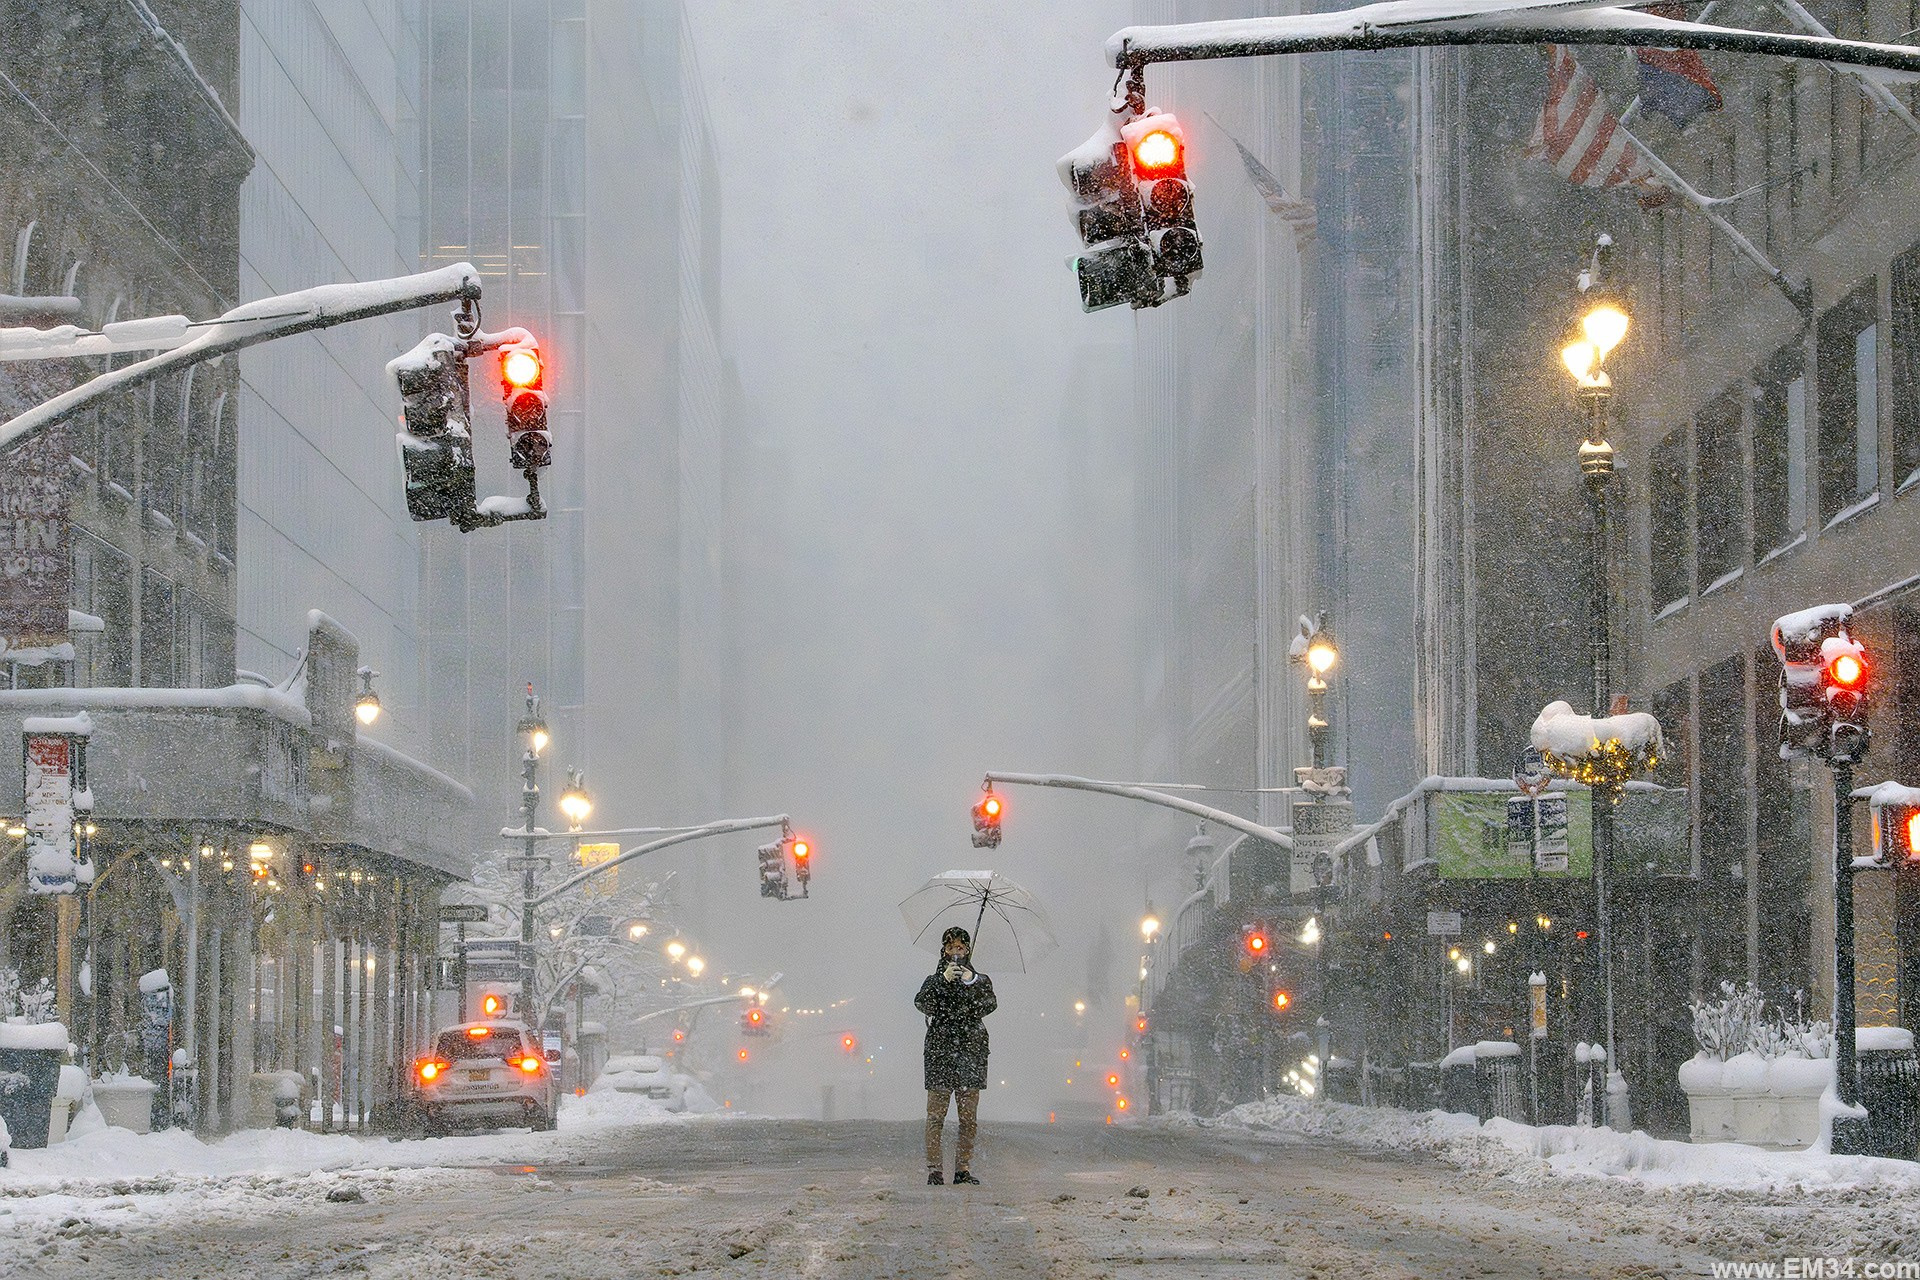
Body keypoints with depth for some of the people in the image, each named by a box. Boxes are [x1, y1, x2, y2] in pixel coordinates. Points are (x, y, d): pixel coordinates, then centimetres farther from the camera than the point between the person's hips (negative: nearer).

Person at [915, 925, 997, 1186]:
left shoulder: (981, 981, 14)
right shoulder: (935, 981, 11)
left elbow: (990, 1005, -6)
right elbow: (922, 1003, -9)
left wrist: (973, 983, -22)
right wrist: (944, 980, -22)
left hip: (971, 1049, 1)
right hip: (940, 1049, -1)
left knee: (969, 1117, 0)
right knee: (936, 1115, -7)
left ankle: (963, 1170, 4)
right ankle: (933, 1171, -8)